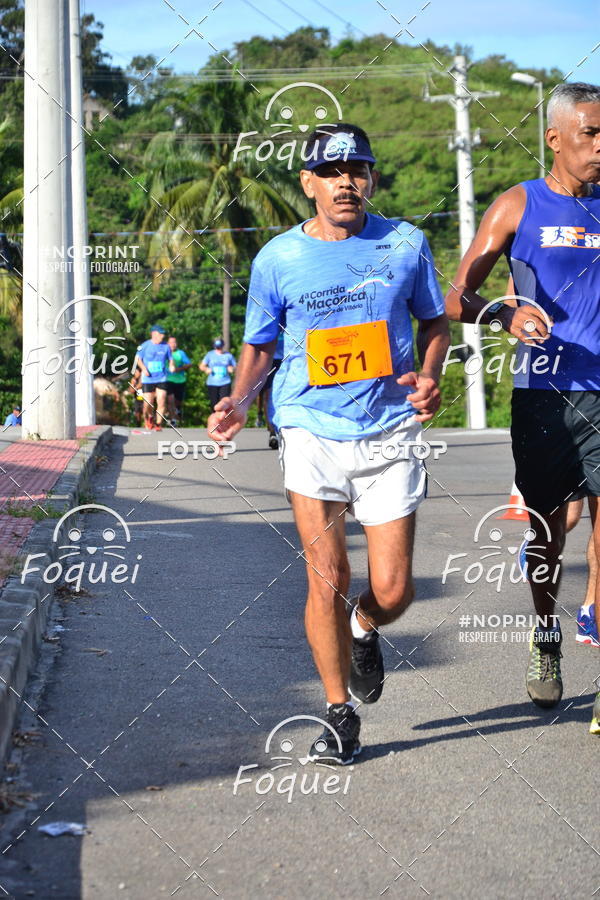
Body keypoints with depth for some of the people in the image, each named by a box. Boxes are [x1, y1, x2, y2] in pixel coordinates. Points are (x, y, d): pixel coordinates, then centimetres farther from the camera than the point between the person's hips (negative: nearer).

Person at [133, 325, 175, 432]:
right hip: (148, 379, -1)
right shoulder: (145, 346, -3)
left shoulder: (166, 346, 4)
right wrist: (143, 368, -11)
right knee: (148, 403, -2)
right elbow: (138, 358, 5)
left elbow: (170, 359, 13)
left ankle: (158, 424, 4)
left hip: (161, 379, 1)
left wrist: (171, 366, -9)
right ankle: (149, 417, 30)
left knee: (161, 402, -9)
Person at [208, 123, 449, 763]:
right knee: (327, 579, -4)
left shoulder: (405, 244, 4)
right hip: (312, 433, 0)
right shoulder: (278, 258, 2)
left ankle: (363, 629, 34)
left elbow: (435, 321, 15)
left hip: (389, 433, 1)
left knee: (391, 592, -3)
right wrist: (237, 402, -7)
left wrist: (429, 378, -4)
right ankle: (339, 713, 14)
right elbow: (259, 345, 11)